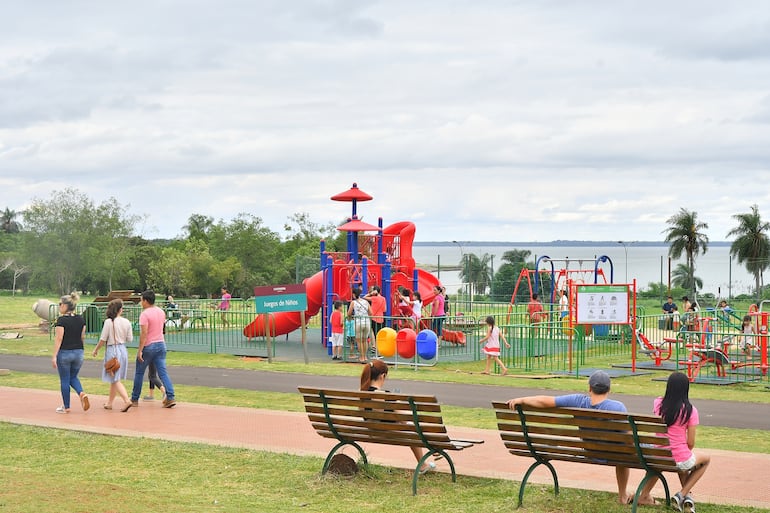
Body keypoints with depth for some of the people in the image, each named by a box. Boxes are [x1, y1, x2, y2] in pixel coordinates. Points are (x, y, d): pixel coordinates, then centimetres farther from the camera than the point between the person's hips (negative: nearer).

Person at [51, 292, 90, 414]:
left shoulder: (62, 320, -14)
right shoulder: (81, 319, 5)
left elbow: (58, 338, -16)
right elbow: (82, 337, 10)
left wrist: (54, 356, -14)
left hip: (64, 352, -6)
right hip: (78, 352, 6)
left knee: (64, 380, 6)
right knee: (73, 377, 19)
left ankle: (66, 407, 12)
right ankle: (82, 393, -9)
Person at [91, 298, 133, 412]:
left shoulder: (109, 322, -13)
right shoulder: (126, 322, -2)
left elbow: (103, 339, -11)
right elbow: (130, 339, 3)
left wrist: (96, 349, 5)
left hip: (112, 350, -5)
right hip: (123, 349, 5)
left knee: (115, 379, -4)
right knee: (114, 379, 17)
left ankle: (126, 400, -20)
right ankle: (109, 403, 26)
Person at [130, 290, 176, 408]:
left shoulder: (144, 314, -15)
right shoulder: (161, 312, 8)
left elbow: (144, 333, -21)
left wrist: (140, 350, -21)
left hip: (148, 346, -6)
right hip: (161, 344, 6)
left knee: (139, 373, 8)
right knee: (163, 373, 2)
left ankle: (134, 399, 16)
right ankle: (170, 397, -12)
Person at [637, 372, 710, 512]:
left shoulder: (658, 404, -1)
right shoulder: (690, 410, -11)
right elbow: (690, 443, -5)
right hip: (681, 460, -5)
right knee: (706, 459, 29)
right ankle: (682, 494, 18)